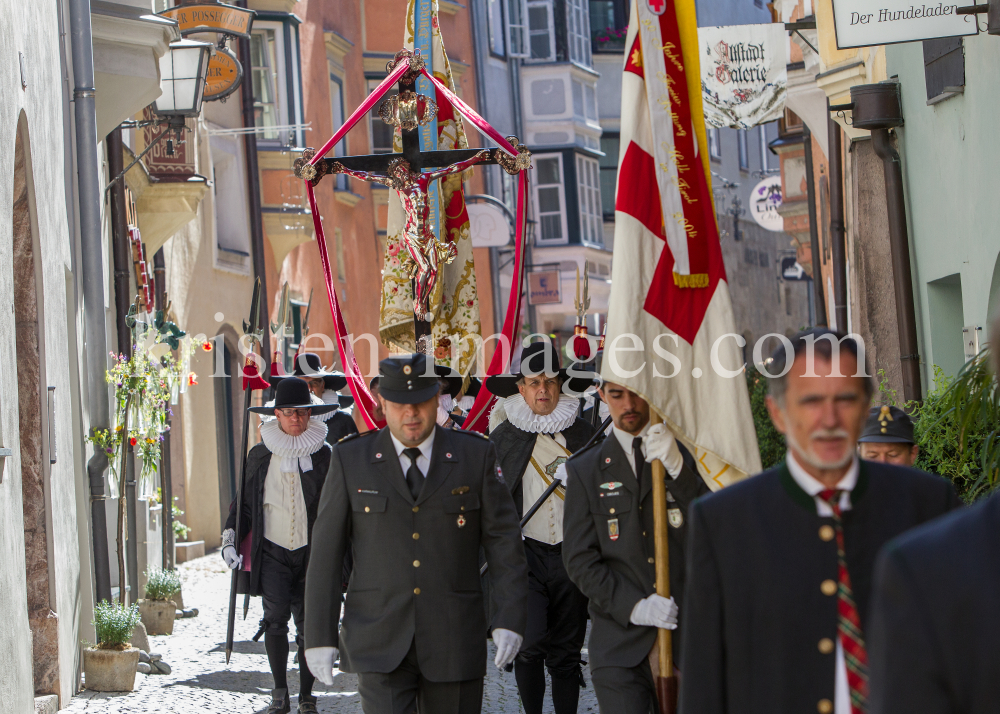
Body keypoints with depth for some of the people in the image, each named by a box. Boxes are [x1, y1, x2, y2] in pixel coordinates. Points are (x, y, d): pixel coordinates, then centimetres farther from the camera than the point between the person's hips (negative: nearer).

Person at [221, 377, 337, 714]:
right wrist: (230, 538, 3)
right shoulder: (260, 455, 5)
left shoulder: (324, 455, 2)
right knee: (276, 616, -15)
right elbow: (244, 503, 14)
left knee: (308, 624, 2)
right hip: (273, 551, 0)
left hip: (311, 553, 0)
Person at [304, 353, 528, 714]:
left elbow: (503, 540, 3)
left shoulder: (476, 456, 3)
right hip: (379, 642, -1)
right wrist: (319, 636, -2)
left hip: (454, 643, 1)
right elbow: (326, 553, 3)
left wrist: (509, 619, -8)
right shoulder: (350, 460, 3)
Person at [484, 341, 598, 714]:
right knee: (530, 643, -16)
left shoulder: (583, 434, 8)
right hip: (525, 554, -2)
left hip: (572, 556, 2)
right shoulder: (503, 436, 3)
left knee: (566, 652, 6)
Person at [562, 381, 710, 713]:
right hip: (620, 645, 0)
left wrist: (677, 468, -19)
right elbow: (579, 560, 3)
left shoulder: (687, 455, 9)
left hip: (687, 638, 1)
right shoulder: (586, 470, 9)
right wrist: (633, 606, -11)